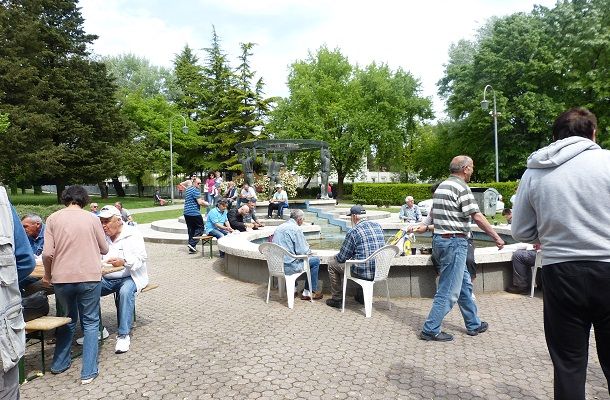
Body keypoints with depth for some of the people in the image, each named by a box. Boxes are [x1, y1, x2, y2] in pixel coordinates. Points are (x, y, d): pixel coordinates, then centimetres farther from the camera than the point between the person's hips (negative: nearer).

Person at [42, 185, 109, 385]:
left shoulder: (53, 218, 0)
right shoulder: (92, 218, 0)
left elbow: (47, 253, -6)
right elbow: (104, 249, 7)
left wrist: (47, 274, 10)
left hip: (62, 278, 2)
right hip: (89, 277, -2)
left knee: (67, 319, 24)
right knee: (90, 322, 11)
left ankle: (60, 363, 33)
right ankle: (88, 371, 8)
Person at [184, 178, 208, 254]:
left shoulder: (187, 189, 18)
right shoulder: (195, 190, -12)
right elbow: (200, 202, -18)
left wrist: (202, 201, 22)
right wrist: (207, 204, 0)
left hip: (186, 213, 9)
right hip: (194, 213, -9)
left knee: (191, 230, 11)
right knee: (200, 228, 0)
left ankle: (192, 248, 12)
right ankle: (192, 243, -10)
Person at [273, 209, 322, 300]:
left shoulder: (279, 227, 11)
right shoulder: (296, 229, -14)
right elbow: (303, 251, -16)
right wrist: (309, 251, 8)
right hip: (288, 267, -8)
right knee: (315, 260, 9)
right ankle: (310, 292, 14)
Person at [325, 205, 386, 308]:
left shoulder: (353, 232, -13)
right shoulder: (378, 226, 7)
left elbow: (342, 257, -6)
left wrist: (335, 257, 18)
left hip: (363, 272, -7)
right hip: (379, 271, 7)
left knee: (332, 264, 12)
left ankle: (337, 299, 20)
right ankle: (363, 296, 39)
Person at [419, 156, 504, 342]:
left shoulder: (442, 186, 15)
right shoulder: (461, 187, -13)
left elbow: (433, 214, 20)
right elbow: (477, 217, -16)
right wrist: (496, 237, -10)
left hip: (440, 239, 10)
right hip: (455, 241, -10)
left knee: (464, 284, 19)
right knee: (449, 290, -2)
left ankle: (474, 325, 30)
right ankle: (431, 330, 4)